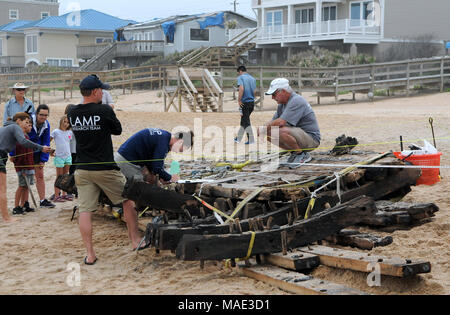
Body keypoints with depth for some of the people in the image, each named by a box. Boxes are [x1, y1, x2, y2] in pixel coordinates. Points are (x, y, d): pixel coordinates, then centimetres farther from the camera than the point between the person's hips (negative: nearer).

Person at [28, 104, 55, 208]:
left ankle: (43, 200, 16)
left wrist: (43, 159, -2)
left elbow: (46, 143, 4)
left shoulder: (46, 124, -3)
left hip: (37, 153, 6)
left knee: (40, 175, 8)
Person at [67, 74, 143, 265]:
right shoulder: (105, 111, -13)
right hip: (105, 168, -4)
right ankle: (135, 241, 20)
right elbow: (118, 130, 1)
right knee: (128, 201, 14)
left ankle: (90, 254, 5)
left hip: (82, 169, 4)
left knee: (85, 210, 4)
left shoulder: (72, 113, 1)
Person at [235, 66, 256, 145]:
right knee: (243, 120, 17)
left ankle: (251, 140, -6)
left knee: (246, 121, -3)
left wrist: (239, 100, -14)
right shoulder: (252, 78, 14)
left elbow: (241, 88, -20)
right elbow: (255, 91, 12)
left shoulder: (240, 77, -5)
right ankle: (239, 138, 26)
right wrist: (253, 105, 17)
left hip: (245, 102, -7)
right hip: (252, 102, 7)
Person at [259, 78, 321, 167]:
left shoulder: (296, 101, -21)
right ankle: (294, 152, 10)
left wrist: (264, 129, -17)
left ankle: (302, 154, -11)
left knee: (282, 131, -33)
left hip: (312, 138, -9)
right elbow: (273, 121, 11)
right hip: (299, 135, 9)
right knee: (269, 133, 1)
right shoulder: (282, 104, 10)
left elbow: (281, 122, -29)